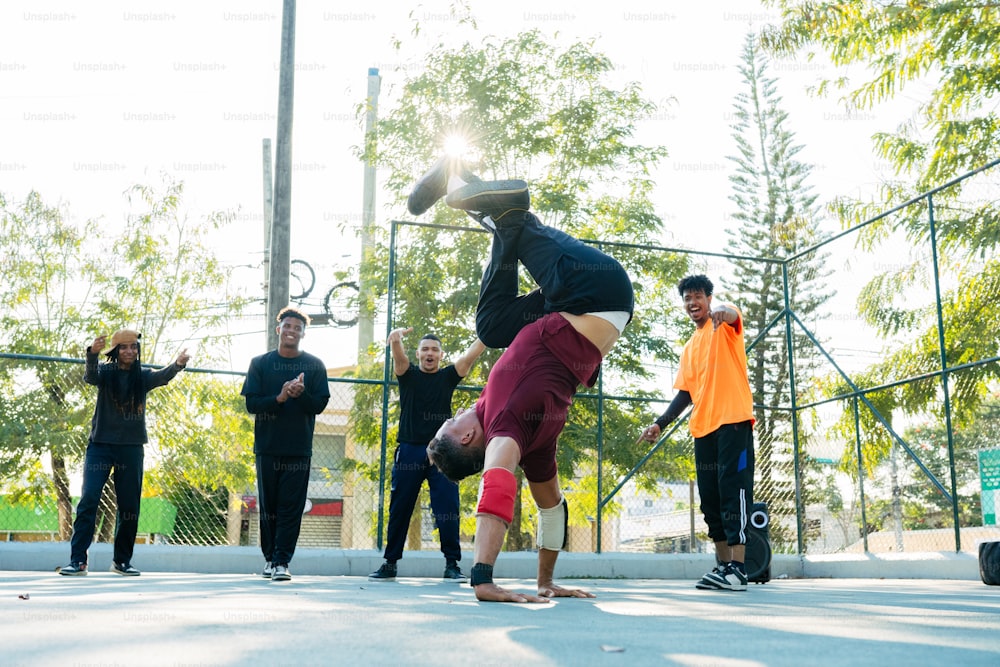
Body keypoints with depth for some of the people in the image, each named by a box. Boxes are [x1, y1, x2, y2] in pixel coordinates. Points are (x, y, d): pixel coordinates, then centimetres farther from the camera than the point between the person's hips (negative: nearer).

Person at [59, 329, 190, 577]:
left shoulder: (143, 376, 3)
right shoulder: (105, 372, 0)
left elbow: (162, 377, -17)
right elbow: (90, 377, -22)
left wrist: (178, 364, -41)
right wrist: (92, 354, -44)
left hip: (131, 448, 2)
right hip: (100, 445, -2)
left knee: (129, 506, 5)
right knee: (88, 500, -9)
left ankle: (122, 560, 18)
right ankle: (78, 560, -4)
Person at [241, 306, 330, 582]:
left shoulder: (314, 365, 6)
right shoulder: (260, 363, 7)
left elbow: (319, 404, 0)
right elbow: (251, 403, 0)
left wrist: (301, 394, -20)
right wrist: (279, 398, -17)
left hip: (299, 449, -1)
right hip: (267, 447, 1)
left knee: (291, 507, -4)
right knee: (268, 506, 8)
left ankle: (282, 561, -3)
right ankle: (269, 557, 20)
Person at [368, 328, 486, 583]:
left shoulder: (448, 377, 10)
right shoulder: (408, 374, 8)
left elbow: (474, 352, -1)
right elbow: (397, 353, -12)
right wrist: (396, 338, -36)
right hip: (409, 451, 0)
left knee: (448, 509, -5)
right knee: (399, 508, 5)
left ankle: (452, 564, 1)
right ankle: (390, 564, 15)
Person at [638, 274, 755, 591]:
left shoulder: (725, 327, 4)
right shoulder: (690, 348, 23)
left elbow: (733, 315, -22)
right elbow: (685, 392, 22)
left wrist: (723, 312, -47)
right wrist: (661, 423, 11)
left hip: (733, 421, -7)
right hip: (703, 428, 7)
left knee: (733, 492, -12)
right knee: (710, 498, 6)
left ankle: (737, 569, -14)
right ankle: (723, 565, 13)